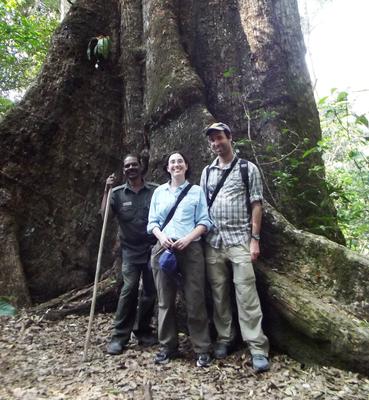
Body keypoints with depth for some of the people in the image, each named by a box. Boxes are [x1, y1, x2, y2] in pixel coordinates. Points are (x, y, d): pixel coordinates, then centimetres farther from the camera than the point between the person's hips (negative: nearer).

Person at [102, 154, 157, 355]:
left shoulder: (155, 190, 1)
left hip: (152, 249, 1)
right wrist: (106, 190, -14)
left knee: (150, 292, 8)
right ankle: (119, 336, 5)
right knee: (128, 290, -8)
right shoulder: (118, 193, 4)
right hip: (130, 251, -1)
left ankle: (143, 332, 25)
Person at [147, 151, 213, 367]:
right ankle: (168, 347, 21)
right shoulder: (159, 192, 15)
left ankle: (203, 349, 10)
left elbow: (204, 221, 2)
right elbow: (152, 222, 12)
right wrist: (161, 236, -8)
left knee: (195, 300, -2)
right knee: (165, 300, 7)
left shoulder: (197, 191, 9)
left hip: (190, 249, -2)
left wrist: (188, 238, -13)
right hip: (163, 249, 3)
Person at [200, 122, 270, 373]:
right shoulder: (207, 172, 14)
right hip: (213, 241, 4)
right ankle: (224, 339, 23)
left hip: (239, 240, -4)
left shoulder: (248, 168, 3)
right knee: (219, 293, 9)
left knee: (246, 293, -5)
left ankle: (258, 347, 3)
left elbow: (256, 205, 0)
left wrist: (255, 238, -7)